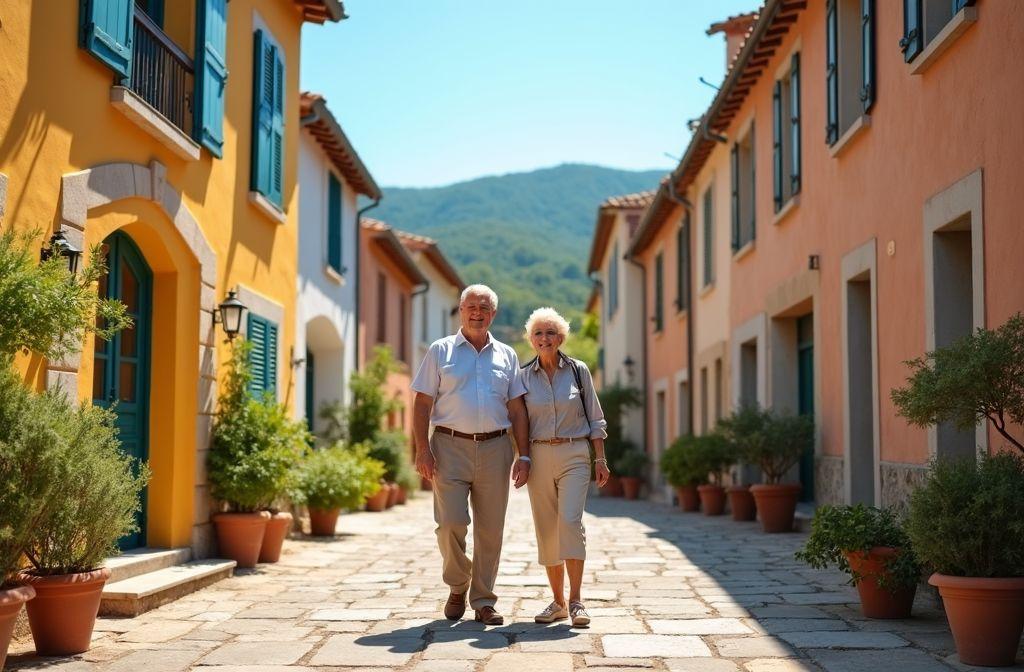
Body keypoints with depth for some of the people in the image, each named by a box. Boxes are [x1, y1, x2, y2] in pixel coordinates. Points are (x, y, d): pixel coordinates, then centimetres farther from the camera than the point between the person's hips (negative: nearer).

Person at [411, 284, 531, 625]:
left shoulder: (506, 355, 14)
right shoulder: (440, 351, 7)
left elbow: (517, 411, 13)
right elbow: (422, 404, 2)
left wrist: (524, 456, 4)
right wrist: (422, 450, -8)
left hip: (495, 448, 2)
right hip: (450, 447, -2)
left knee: (490, 530, 3)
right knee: (450, 523, -10)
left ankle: (483, 602, 14)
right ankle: (457, 587, 15)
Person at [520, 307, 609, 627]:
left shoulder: (578, 370, 3)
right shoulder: (524, 376, 6)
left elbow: (595, 418, 6)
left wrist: (600, 459, 1)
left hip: (575, 455, -2)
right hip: (539, 456, 2)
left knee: (570, 522, -18)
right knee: (547, 530, 3)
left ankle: (575, 601, -13)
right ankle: (558, 602, 14)